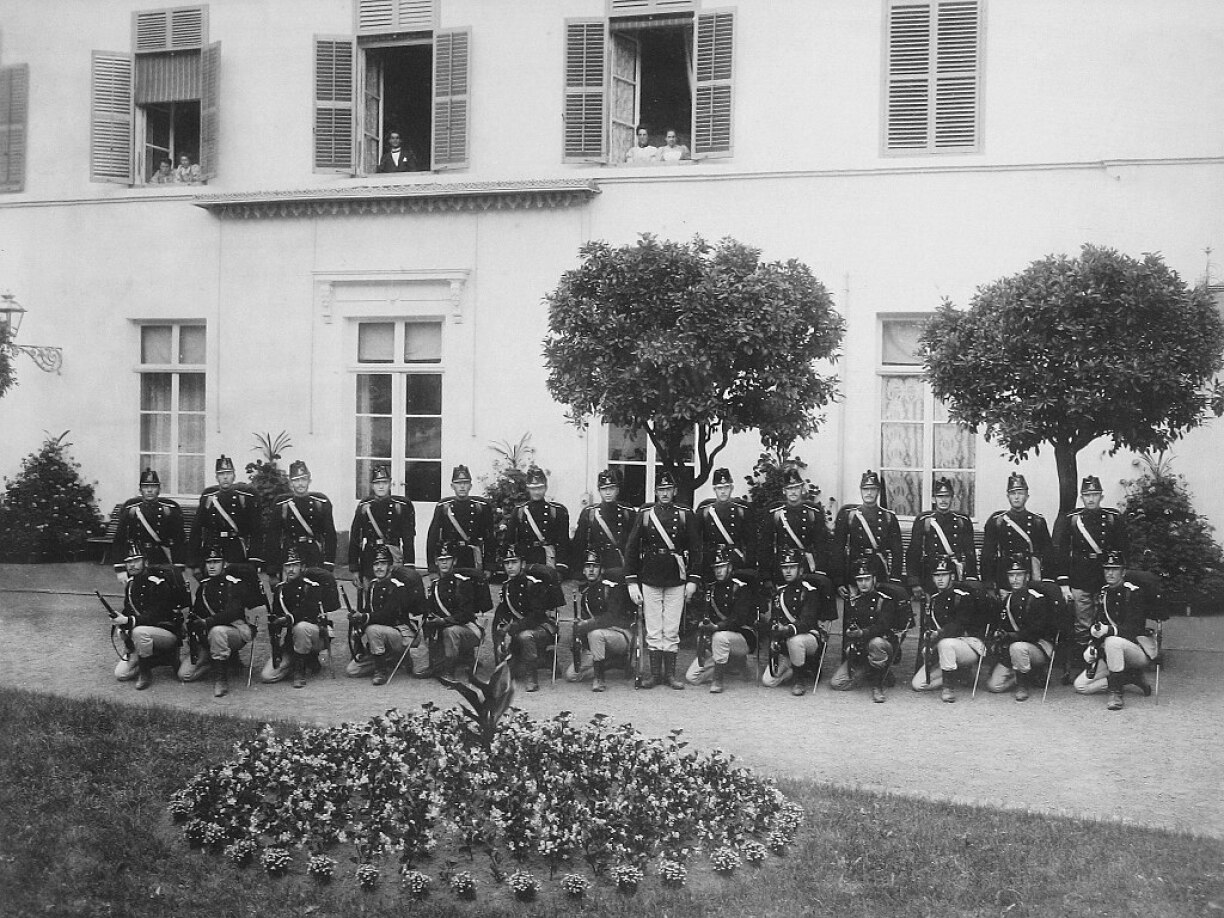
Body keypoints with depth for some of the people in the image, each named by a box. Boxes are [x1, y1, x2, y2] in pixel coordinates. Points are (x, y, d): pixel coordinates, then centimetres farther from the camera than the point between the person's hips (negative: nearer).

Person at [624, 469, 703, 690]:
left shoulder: (686, 515, 4)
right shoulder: (644, 514, 3)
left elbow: (695, 548, 4)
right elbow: (631, 548, 3)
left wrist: (693, 580, -1)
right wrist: (632, 582, -1)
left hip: (676, 582, 0)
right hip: (649, 581, 0)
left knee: (671, 632, 3)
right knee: (653, 632, 4)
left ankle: (670, 674, 11)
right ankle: (655, 673, 13)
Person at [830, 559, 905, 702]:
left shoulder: (886, 600, -4)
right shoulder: (853, 602, 11)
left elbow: (883, 626, -19)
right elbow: (847, 629, 8)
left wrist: (863, 633, -36)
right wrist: (849, 647, -13)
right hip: (860, 651, 4)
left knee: (876, 643, -42)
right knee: (836, 683, -13)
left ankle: (878, 686, -23)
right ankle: (868, 668, 13)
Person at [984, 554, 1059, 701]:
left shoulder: (1038, 599, -13)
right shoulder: (1007, 599, 9)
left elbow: (1036, 632, -21)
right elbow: (999, 627, 10)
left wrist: (1009, 637, -31)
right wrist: (997, 636, -14)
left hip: (1041, 647, -6)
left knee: (1017, 647, -40)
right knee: (993, 685, -7)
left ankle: (1023, 687, -18)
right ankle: (1029, 677, 14)